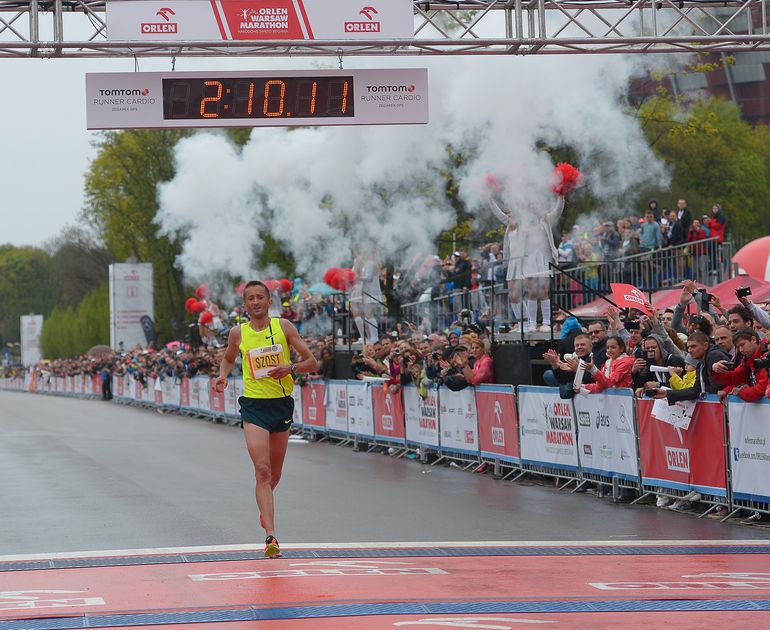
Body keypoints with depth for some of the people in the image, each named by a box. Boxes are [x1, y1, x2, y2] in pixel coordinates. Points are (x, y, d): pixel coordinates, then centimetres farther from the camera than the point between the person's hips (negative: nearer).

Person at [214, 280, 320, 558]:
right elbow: (228, 358, 23)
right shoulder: (238, 333, 2)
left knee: (275, 474, 15)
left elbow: (312, 363, 0)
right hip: (254, 406, -2)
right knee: (262, 471, -16)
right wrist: (223, 375, 2)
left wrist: (290, 368, -18)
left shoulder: (283, 326, 0)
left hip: (282, 403, 2)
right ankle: (271, 536, -20)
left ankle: (265, 508, 48)